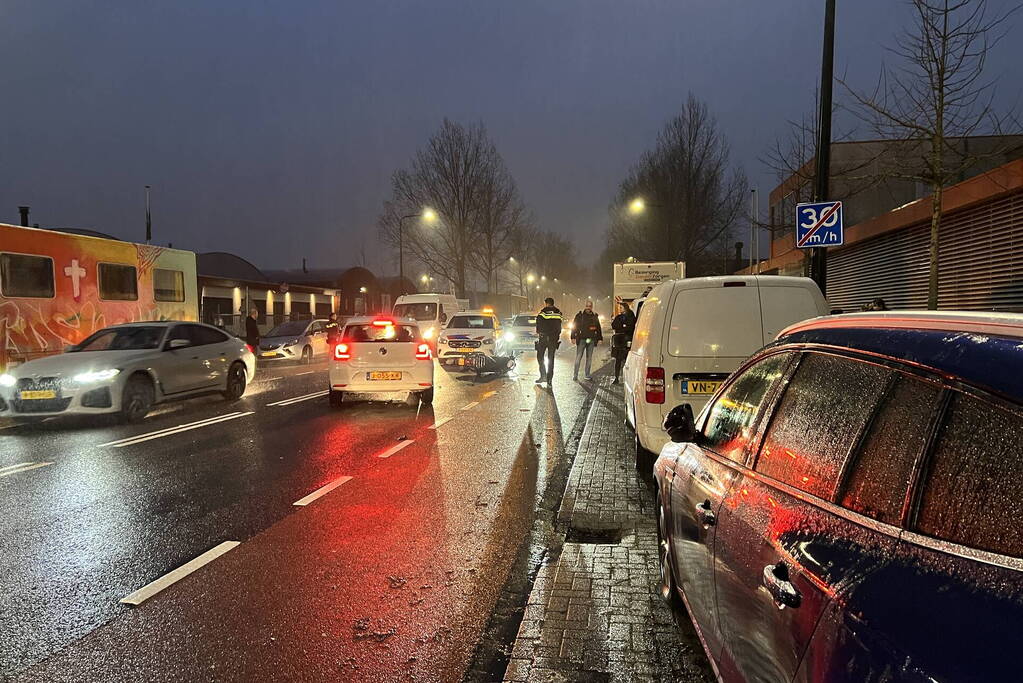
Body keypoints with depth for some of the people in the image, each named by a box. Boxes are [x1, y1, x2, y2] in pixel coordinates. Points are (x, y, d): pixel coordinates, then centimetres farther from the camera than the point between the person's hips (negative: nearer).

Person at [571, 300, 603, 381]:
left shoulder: (595, 316, 12)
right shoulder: (579, 315, 1)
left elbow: (598, 328, 17)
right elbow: (574, 327, 0)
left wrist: (600, 338, 11)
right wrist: (573, 337, -9)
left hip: (591, 340, 4)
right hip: (581, 340, -4)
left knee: (589, 358, 8)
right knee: (578, 357, -4)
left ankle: (587, 375, 15)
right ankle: (575, 375, -1)